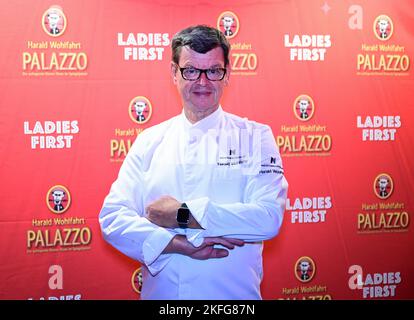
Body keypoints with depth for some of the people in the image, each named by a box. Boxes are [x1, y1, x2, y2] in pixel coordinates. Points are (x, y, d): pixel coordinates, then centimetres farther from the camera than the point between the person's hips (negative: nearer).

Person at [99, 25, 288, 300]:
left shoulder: (256, 137, -5)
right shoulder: (150, 141, 0)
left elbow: (269, 218, -16)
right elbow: (113, 217, -6)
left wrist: (181, 214, -18)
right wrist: (182, 245, -20)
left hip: (235, 295, -1)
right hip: (160, 292, 2)